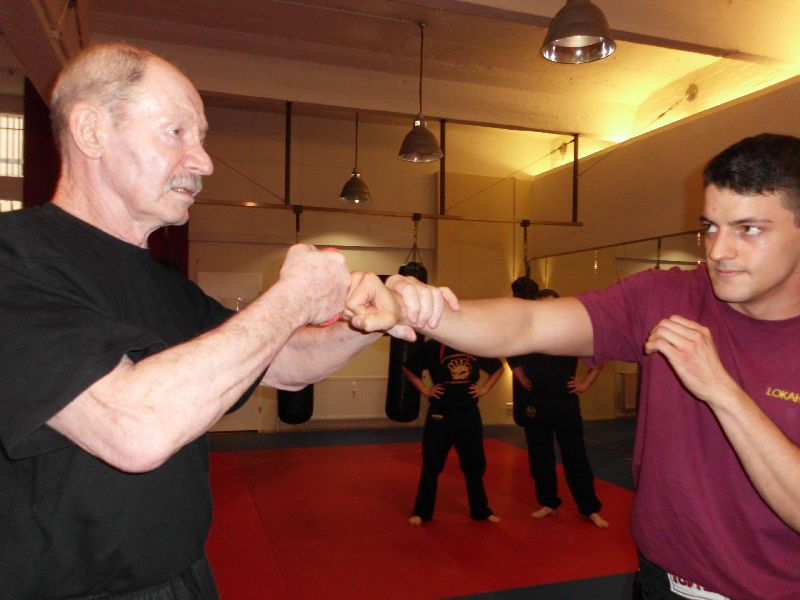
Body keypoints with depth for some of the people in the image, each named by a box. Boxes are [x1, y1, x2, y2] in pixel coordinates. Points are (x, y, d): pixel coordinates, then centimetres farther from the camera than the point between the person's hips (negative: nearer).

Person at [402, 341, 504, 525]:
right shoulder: (433, 346, -9)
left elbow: (498, 368, 16)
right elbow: (408, 368, -1)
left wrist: (485, 388, 4)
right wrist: (425, 390, -5)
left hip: (469, 415, 3)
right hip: (440, 415, -3)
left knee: (475, 464, 12)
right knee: (431, 465, 4)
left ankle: (480, 510, 29)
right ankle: (421, 512, 19)